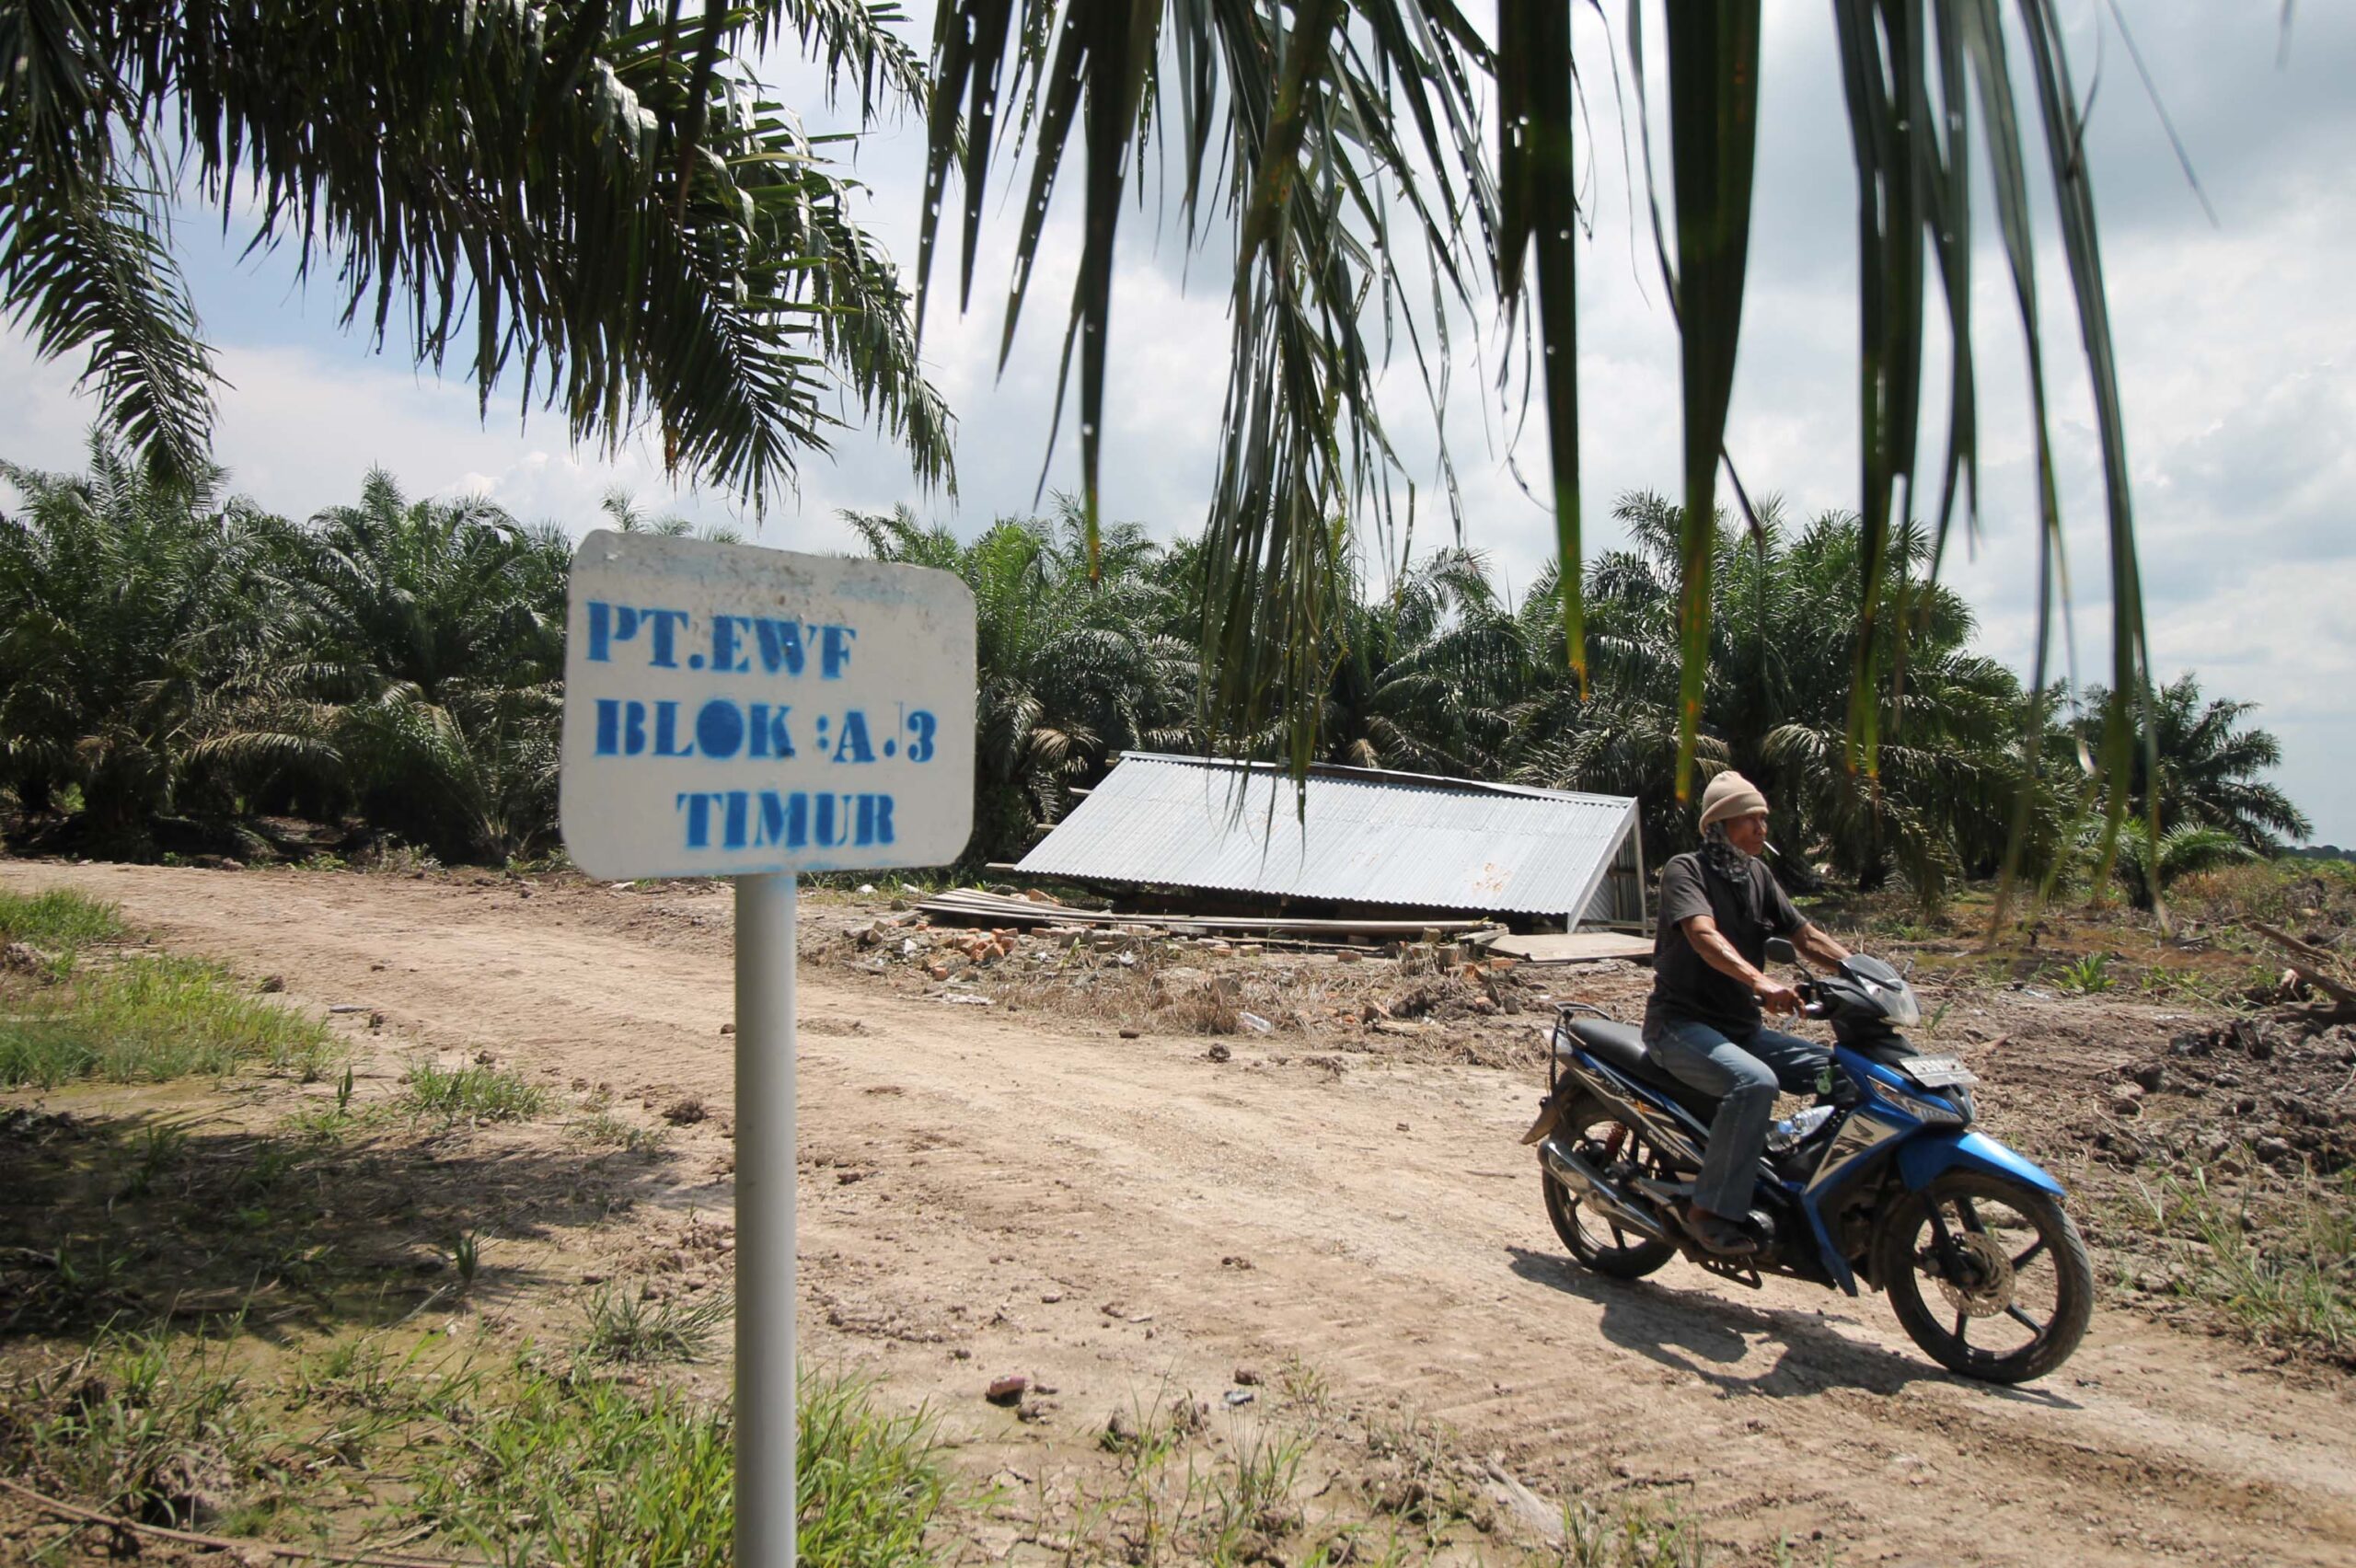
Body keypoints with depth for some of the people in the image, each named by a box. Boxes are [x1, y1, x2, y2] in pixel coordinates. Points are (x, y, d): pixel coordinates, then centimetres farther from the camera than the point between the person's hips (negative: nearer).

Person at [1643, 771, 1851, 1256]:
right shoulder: (1685, 869, -10)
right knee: (1755, 1082, -34)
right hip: (1682, 1024, -8)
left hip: (1742, 1028, 8)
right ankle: (1711, 1208, -25)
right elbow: (1704, 935, -28)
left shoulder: (1757, 874, 13)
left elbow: (1807, 937, 14)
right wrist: (1760, 981, -44)